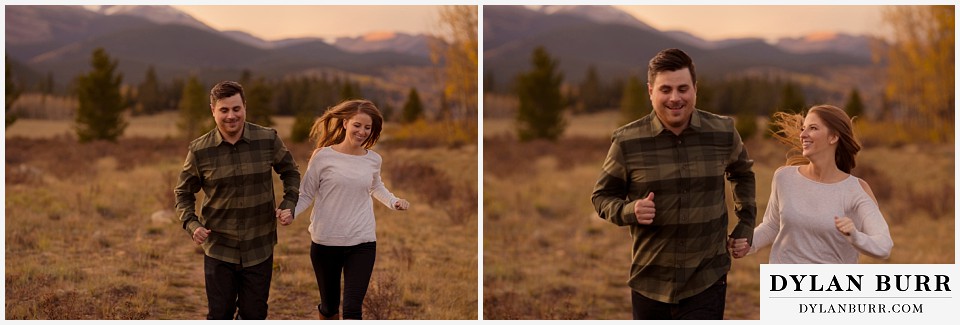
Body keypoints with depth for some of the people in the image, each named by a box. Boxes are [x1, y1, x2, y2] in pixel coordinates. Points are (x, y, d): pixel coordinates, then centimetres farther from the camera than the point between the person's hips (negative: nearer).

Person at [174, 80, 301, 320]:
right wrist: (192, 224, -12)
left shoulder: (268, 140, -7)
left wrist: (288, 204, -5)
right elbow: (184, 193, 5)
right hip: (219, 248, -1)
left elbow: (291, 172, 10)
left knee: (254, 315, 11)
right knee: (219, 316, 7)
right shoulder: (200, 150, -8)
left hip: (259, 248, 1)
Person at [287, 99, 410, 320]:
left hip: (362, 243, 1)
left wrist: (394, 202, 6)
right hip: (325, 242, -1)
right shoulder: (323, 156, -7)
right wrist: (291, 212, -20)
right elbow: (306, 195, -1)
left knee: (353, 308, -8)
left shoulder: (373, 160, 3)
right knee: (329, 307, 14)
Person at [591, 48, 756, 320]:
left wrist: (746, 222, 12)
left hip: (706, 284, 0)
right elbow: (602, 196, 2)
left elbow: (742, 173, 20)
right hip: (649, 283, 1)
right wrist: (630, 211, -18)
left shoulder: (723, 133, -2)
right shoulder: (627, 142, -8)